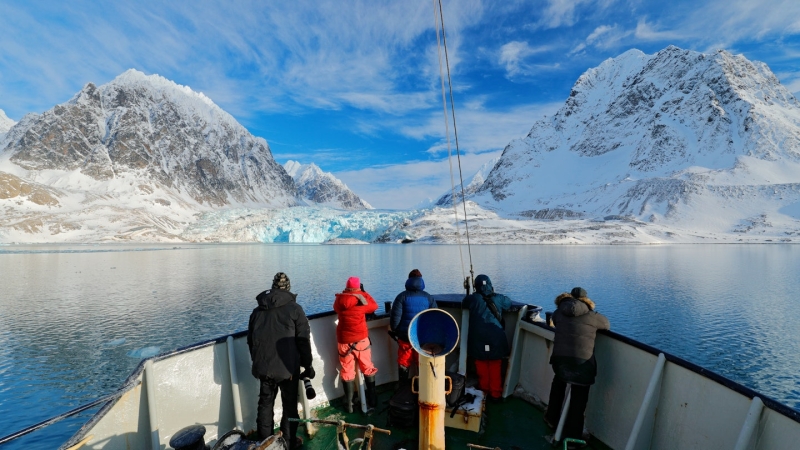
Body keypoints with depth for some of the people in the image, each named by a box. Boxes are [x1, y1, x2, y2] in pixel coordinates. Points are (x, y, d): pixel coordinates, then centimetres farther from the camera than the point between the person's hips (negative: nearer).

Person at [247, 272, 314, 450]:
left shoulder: (258, 310, 7)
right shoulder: (294, 309, -8)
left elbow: (251, 340, 15)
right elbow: (303, 341, -10)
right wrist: (308, 365, 0)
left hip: (264, 367, 4)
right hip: (287, 368, -4)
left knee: (265, 404, 19)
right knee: (289, 405, 11)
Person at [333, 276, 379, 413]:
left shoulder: (339, 300, -6)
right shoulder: (362, 298, -13)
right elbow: (374, 306, 4)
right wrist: (363, 294, 10)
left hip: (344, 340, 2)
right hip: (361, 339, -1)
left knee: (347, 371, 13)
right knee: (368, 369, 15)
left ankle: (349, 404, 19)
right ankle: (372, 401, 23)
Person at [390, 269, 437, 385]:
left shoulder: (402, 296, -7)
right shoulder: (429, 297, -1)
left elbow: (395, 317, -11)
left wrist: (393, 329, 7)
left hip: (405, 336, -1)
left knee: (403, 362, 14)